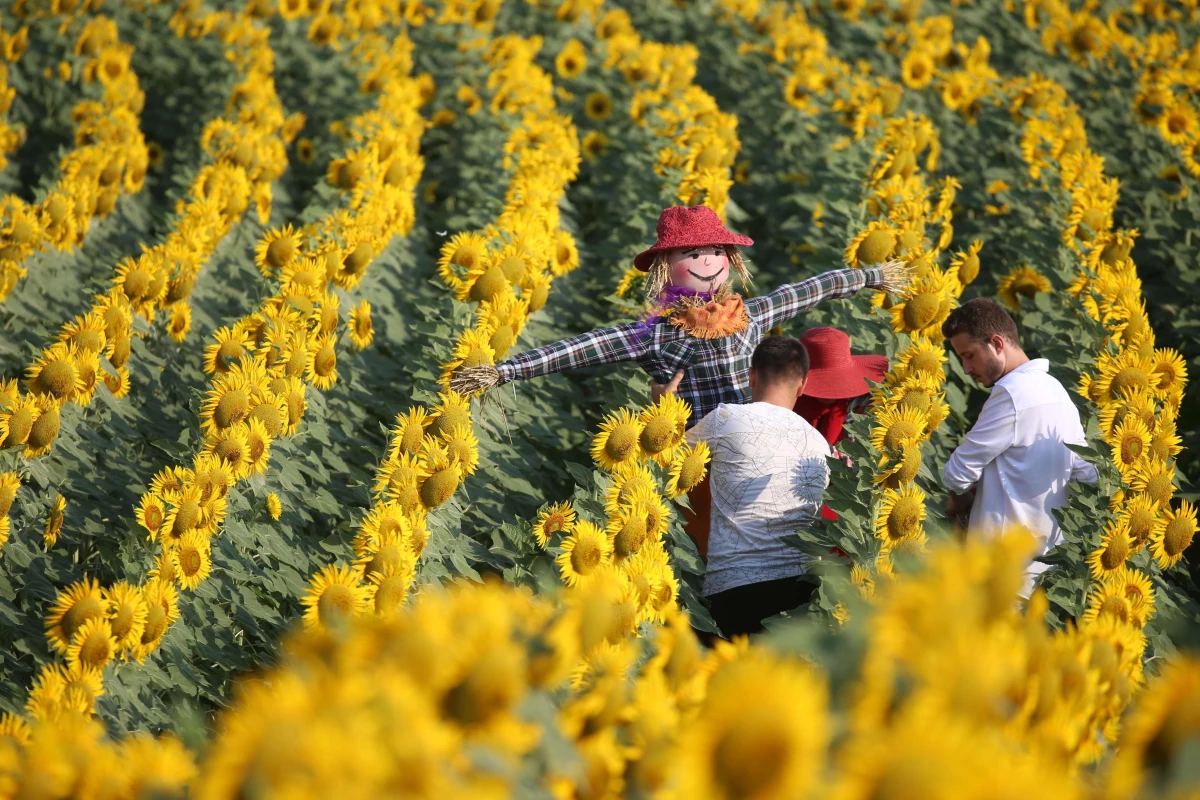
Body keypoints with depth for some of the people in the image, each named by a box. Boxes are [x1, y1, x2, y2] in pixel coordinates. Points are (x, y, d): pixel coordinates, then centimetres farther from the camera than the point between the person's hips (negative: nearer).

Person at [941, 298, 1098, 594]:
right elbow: (1086, 473, 17)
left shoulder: (1012, 394, -15)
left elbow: (958, 473, -15)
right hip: (1048, 553, 10)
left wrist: (960, 498, 9)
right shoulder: (1055, 389, 14)